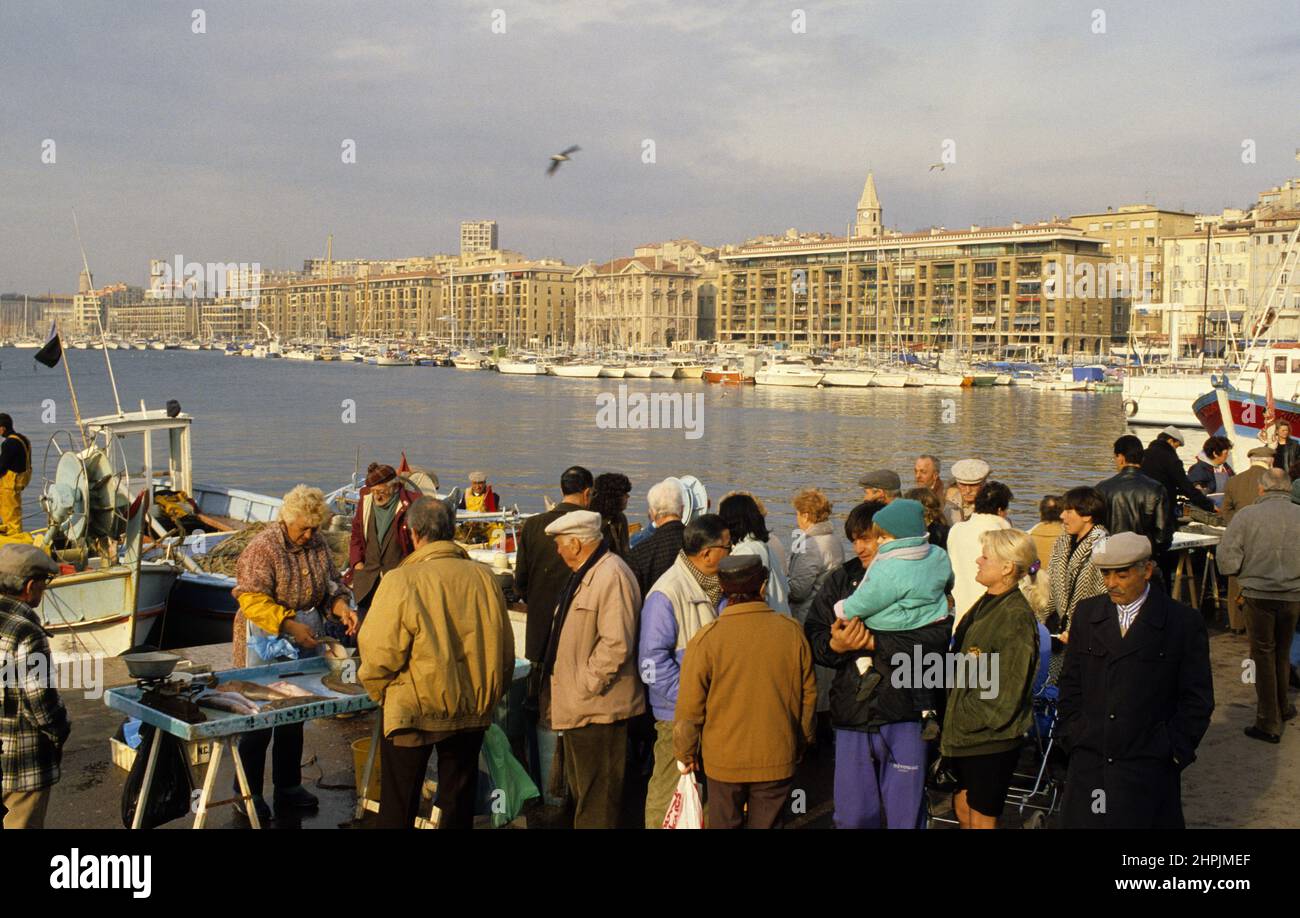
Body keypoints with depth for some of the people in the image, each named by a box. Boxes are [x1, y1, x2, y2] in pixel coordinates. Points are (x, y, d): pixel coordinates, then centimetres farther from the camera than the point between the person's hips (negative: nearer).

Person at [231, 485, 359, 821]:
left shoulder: (318, 544, 6)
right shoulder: (263, 547, -15)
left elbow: (331, 584, 13)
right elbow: (252, 599, -21)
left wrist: (342, 607, -8)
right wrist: (290, 625, -27)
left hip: (304, 642, 7)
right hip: (266, 642, -7)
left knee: (294, 717, 14)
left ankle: (288, 787, 26)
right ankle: (248, 792, 12)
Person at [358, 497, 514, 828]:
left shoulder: (401, 580, -17)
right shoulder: (484, 577, -6)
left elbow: (378, 652, -15)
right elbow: (504, 650, 3)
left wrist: (380, 691, 6)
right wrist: (491, 696, 19)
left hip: (413, 712, -3)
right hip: (472, 713, 4)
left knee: (399, 805, 11)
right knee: (459, 802, 17)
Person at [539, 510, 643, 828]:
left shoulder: (612, 577, -19)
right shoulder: (584, 574, 15)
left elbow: (616, 645, -26)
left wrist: (585, 687, -19)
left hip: (598, 710, -11)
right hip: (579, 707, 11)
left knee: (597, 805, -2)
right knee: (580, 791, 20)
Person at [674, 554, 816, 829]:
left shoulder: (707, 638, -14)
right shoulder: (792, 631, -7)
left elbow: (690, 705, -9)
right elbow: (808, 695, 3)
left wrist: (686, 753, 6)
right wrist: (802, 743, 18)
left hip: (724, 760, -1)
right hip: (778, 760, 2)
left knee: (724, 822, 14)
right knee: (767, 823, 13)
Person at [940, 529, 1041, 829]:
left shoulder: (1016, 616, -19)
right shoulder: (987, 604, 8)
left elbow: (1007, 689, -20)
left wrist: (968, 719, -12)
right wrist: (953, 715, 11)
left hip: (991, 737, -8)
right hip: (966, 734, 8)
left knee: (981, 820, 4)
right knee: (963, 809, 17)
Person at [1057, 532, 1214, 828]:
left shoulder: (1185, 623, -4)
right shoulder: (1087, 613, 7)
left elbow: (1197, 699, -1)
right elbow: (1070, 684, 12)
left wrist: (1174, 750, -5)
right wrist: (1071, 735, 5)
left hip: (1149, 769, -3)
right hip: (1088, 762, 3)